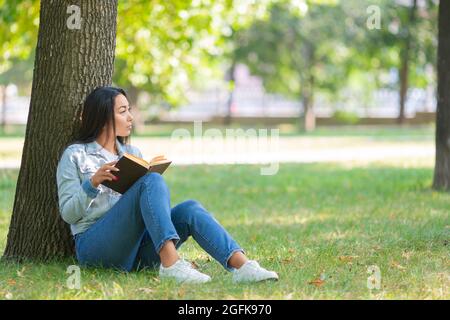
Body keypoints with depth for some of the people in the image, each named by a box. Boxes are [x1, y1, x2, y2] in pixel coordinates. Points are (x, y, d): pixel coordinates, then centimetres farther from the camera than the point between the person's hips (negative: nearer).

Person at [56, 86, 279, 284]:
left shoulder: (132, 153, 22)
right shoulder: (75, 155, 6)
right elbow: (68, 213, -1)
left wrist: (151, 172, 2)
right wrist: (93, 183, -16)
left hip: (138, 249, 5)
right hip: (96, 245, -5)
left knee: (189, 208, -24)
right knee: (152, 181, -28)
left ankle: (241, 266, -46)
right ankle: (171, 264, -46)